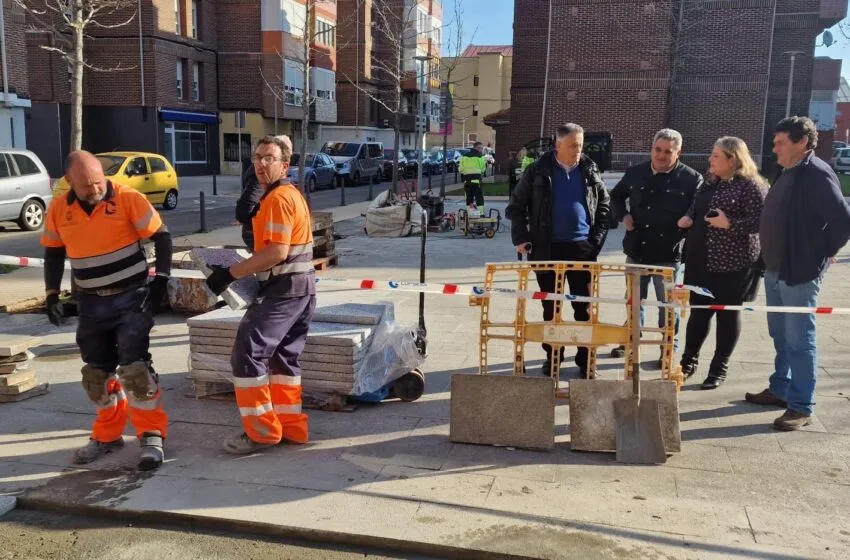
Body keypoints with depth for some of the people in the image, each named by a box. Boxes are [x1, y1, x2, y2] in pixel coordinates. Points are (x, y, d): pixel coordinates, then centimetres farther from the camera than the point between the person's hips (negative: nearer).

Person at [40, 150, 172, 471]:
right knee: (97, 371, 12)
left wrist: (161, 279, -16)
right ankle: (107, 435, 29)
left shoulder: (128, 199, -13)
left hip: (131, 297, -4)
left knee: (134, 367, -9)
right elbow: (53, 253, 12)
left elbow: (161, 236, -8)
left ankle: (152, 436, 3)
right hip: (90, 303, 5)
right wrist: (52, 294, 5)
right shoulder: (58, 210, 0)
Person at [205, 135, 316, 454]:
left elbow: (277, 252, -23)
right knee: (284, 357, 15)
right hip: (300, 287, 11)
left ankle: (261, 430, -2)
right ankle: (291, 426, 21)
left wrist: (230, 273, -21)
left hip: (283, 288, -11)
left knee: (247, 353, -8)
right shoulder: (290, 194, 19)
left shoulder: (278, 197, -14)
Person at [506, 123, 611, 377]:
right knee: (551, 307, 8)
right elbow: (516, 205, 3)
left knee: (584, 307, 4)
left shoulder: (590, 170, 5)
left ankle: (585, 359, 13)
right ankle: (552, 356, 20)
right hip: (548, 248, -1)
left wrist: (598, 237, 2)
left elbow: (604, 205, 12)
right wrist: (521, 238, -4)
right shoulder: (538, 171, -1)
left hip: (582, 248, 1)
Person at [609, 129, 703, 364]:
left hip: (668, 254, -4)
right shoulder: (635, 173, 3)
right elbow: (616, 196, 19)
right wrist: (623, 215, 4)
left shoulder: (691, 179, -9)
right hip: (636, 250, 4)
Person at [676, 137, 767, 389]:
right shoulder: (710, 183, 11)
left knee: (727, 314, 7)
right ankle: (689, 361, 24)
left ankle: (719, 368, 18)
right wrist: (688, 219, 3)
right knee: (698, 311, 12)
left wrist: (729, 224, -25)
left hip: (733, 263, -6)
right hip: (700, 259, 6)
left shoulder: (750, 186, -12)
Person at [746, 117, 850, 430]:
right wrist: (771, 262, 12)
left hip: (799, 273, -9)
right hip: (776, 270, 9)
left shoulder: (817, 174, -17)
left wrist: (822, 253, -12)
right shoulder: (788, 174, 12)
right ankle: (780, 390, 31)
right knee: (780, 336, 18)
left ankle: (802, 407, 7)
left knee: (799, 340, -2)